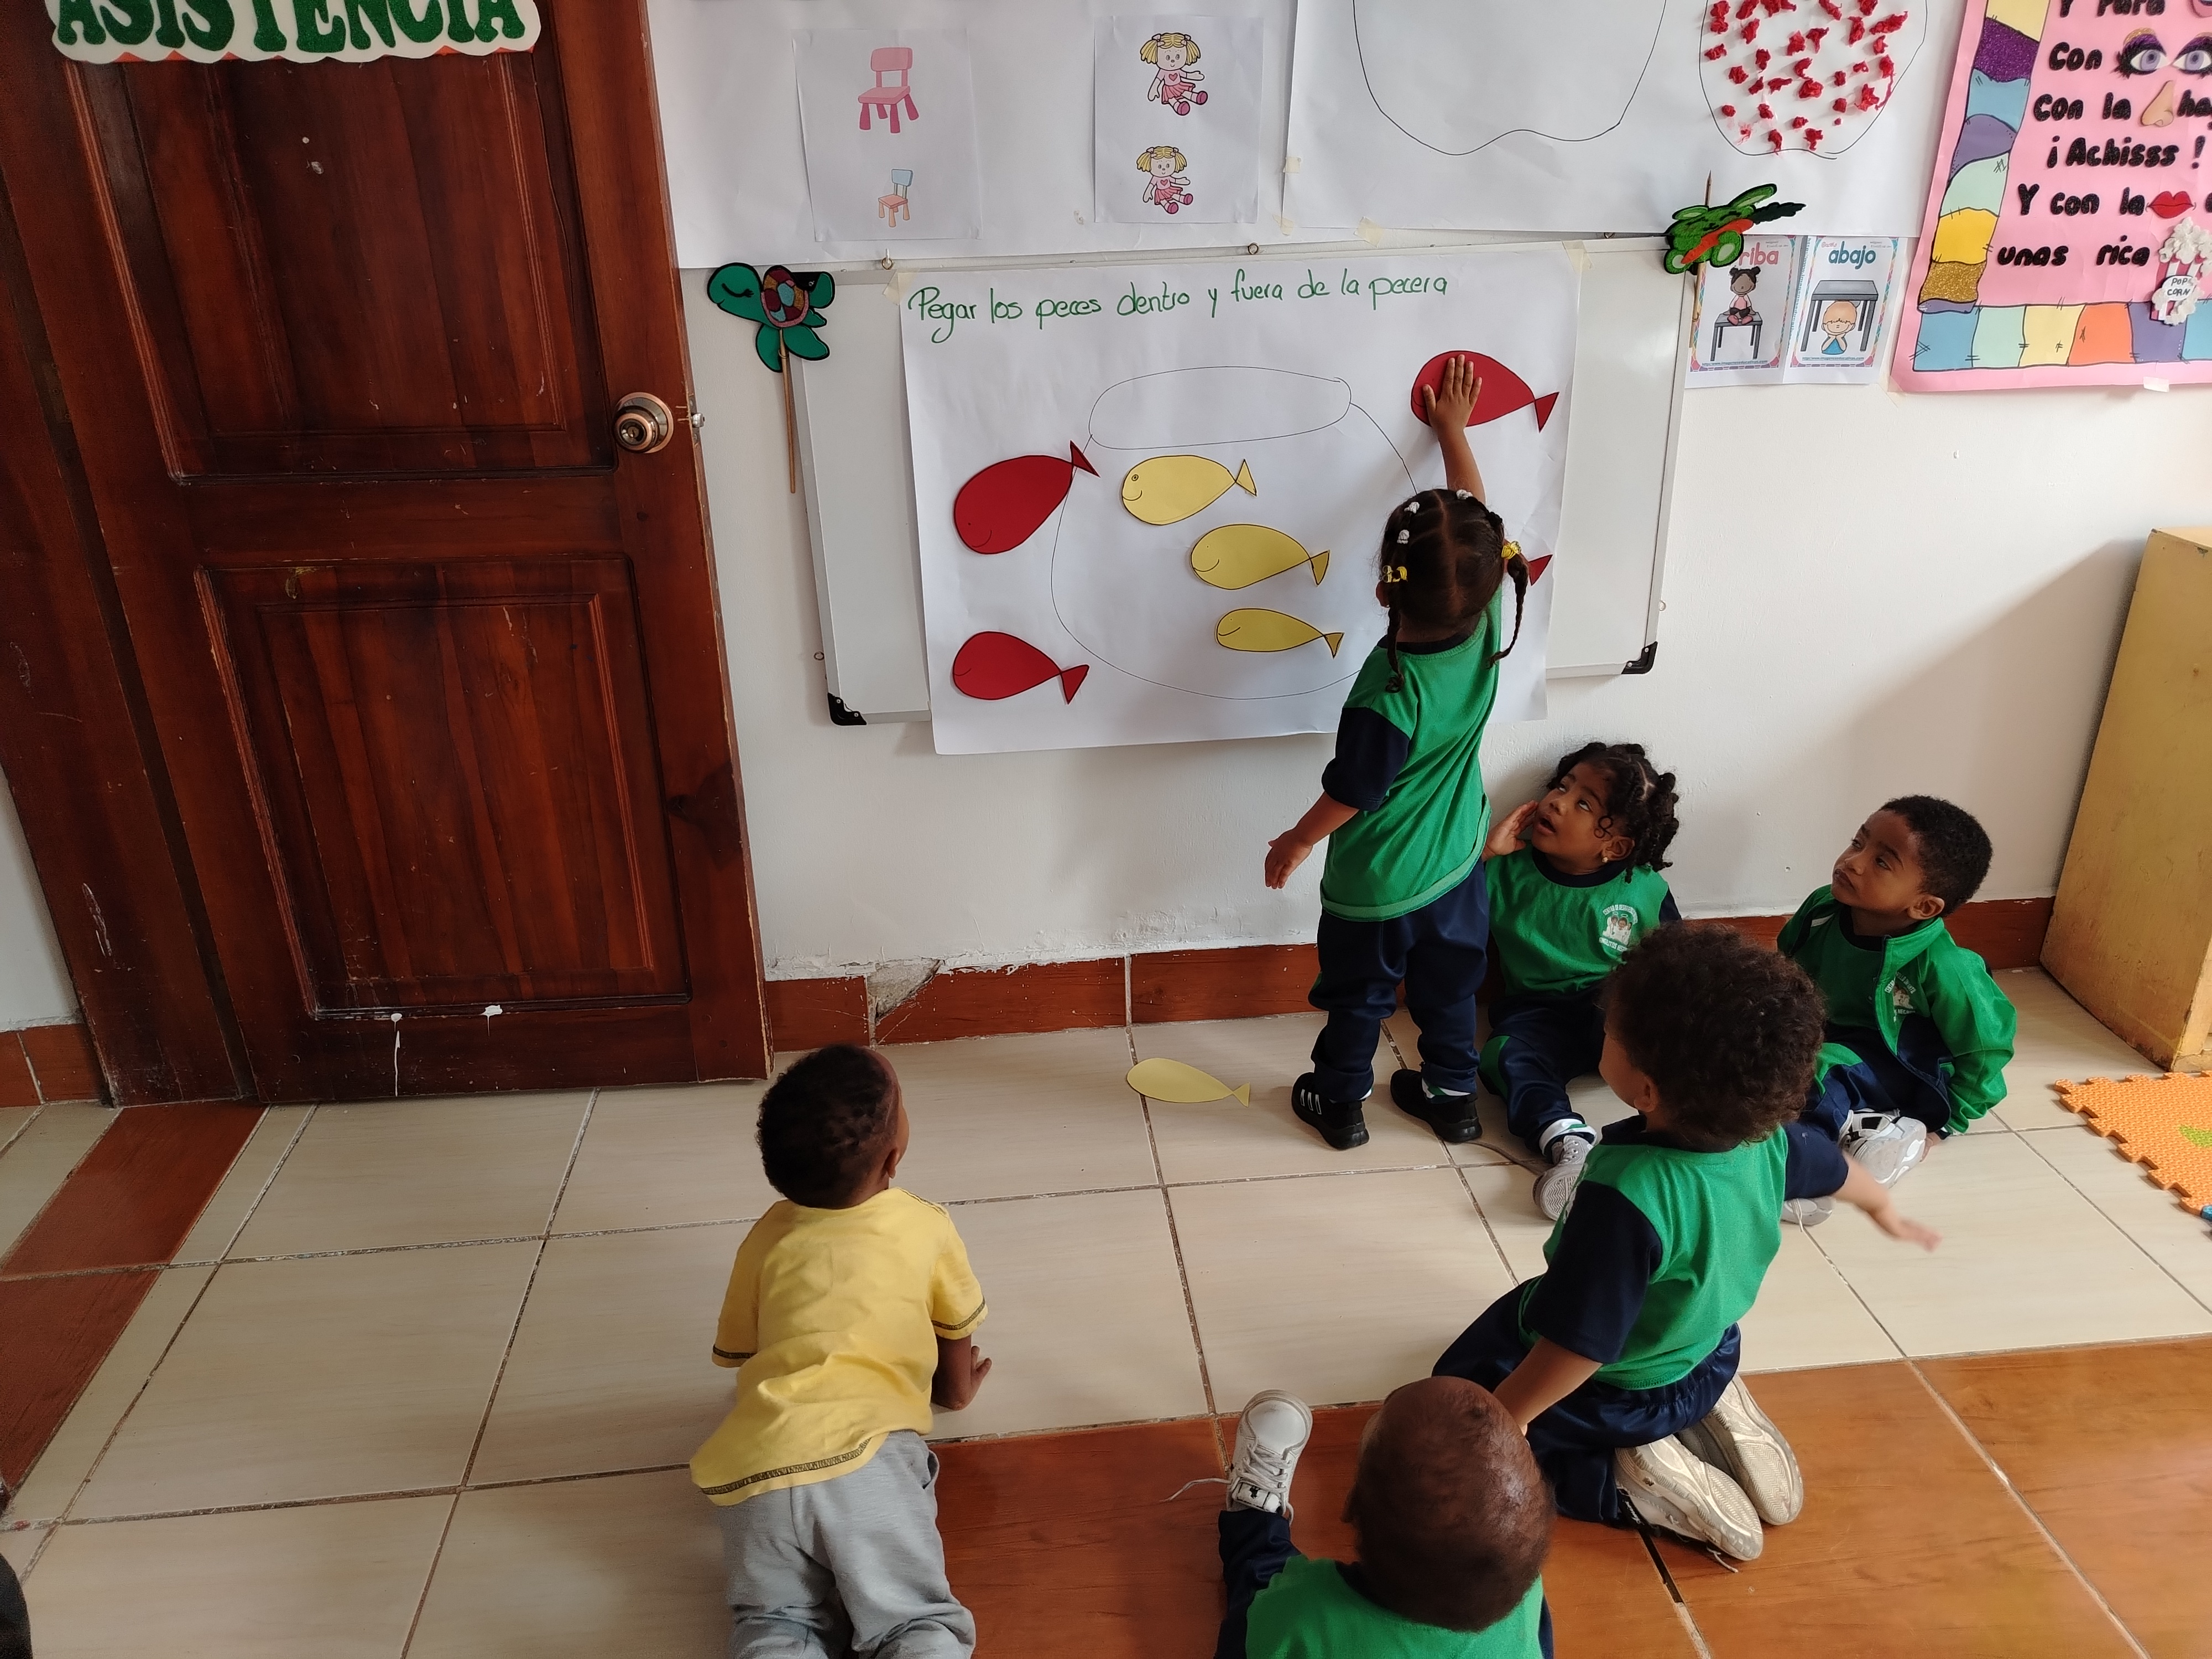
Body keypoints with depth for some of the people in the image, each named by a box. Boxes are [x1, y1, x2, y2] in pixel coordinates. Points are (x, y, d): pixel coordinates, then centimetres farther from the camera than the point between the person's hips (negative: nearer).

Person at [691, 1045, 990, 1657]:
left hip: (755, 1468, 3)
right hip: (863, 1461, -2)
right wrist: (955, 1388, 53)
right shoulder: (926, 1228, 14)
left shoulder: (766, 1239, 20)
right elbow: (957, 1335, 31)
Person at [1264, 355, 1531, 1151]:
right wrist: (1454, 430, 7)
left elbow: (1350, 794, -21)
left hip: (1376, 886, -5)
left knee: (1359, 996, 17)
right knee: (1450, 984, 24)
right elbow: (1475, 520, -4)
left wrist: (1296, 842, -3)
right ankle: (1454, 1093, 42)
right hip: (1458, 864, 5)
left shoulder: (1389, 693, -34)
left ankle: (1341, 1105, 36)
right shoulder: (1486, 627, -20)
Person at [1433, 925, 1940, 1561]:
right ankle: (1711, 1418, 13)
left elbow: (1578, 1349, -36)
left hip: (1616, 1397, -7)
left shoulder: (1627, 1198, -43)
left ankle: (1632, 1480, -3)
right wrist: (1886, 1210, 28)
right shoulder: (1769, 1138, -19)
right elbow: (1837, 1168, 5)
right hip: (1707, 1359, 7)